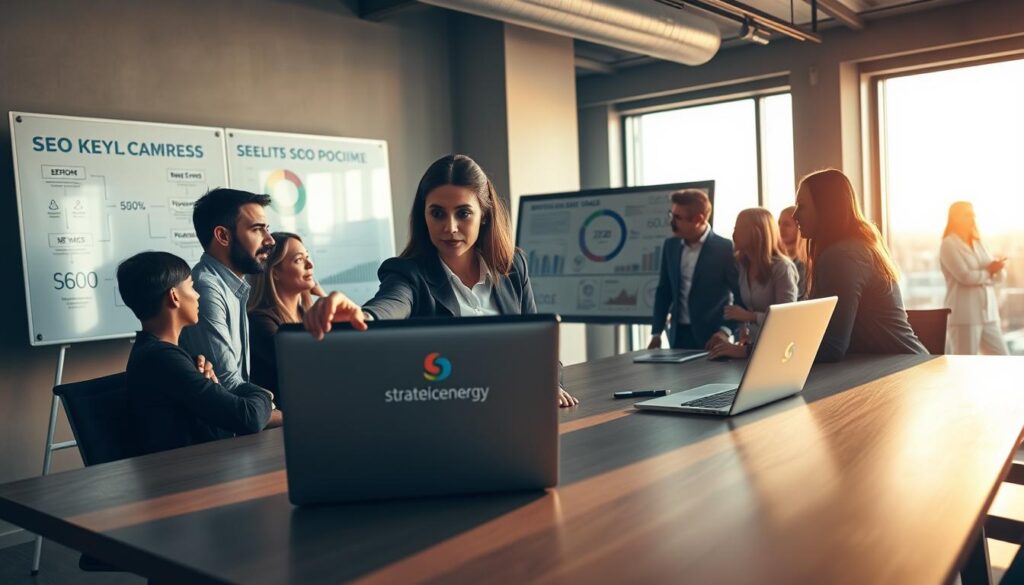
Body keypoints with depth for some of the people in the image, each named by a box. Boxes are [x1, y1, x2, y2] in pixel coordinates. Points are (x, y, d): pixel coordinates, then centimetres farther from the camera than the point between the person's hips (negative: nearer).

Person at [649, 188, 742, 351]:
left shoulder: (725, 249, -9)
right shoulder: (671, 246, 7)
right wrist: (656, 332, 7)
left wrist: (725, 330, -18)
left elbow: (742, 297, -8)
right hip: (678, 336, 5)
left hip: (710, 339, -4)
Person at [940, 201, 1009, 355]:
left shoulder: (977, 243, 17)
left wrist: (997, 268, -10)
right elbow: (965, 276, -17)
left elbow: (999, 274, 13)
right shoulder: (949, 245, -5)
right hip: (965, 317, -8)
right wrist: (989, 272, -1)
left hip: (988, 315, 8)